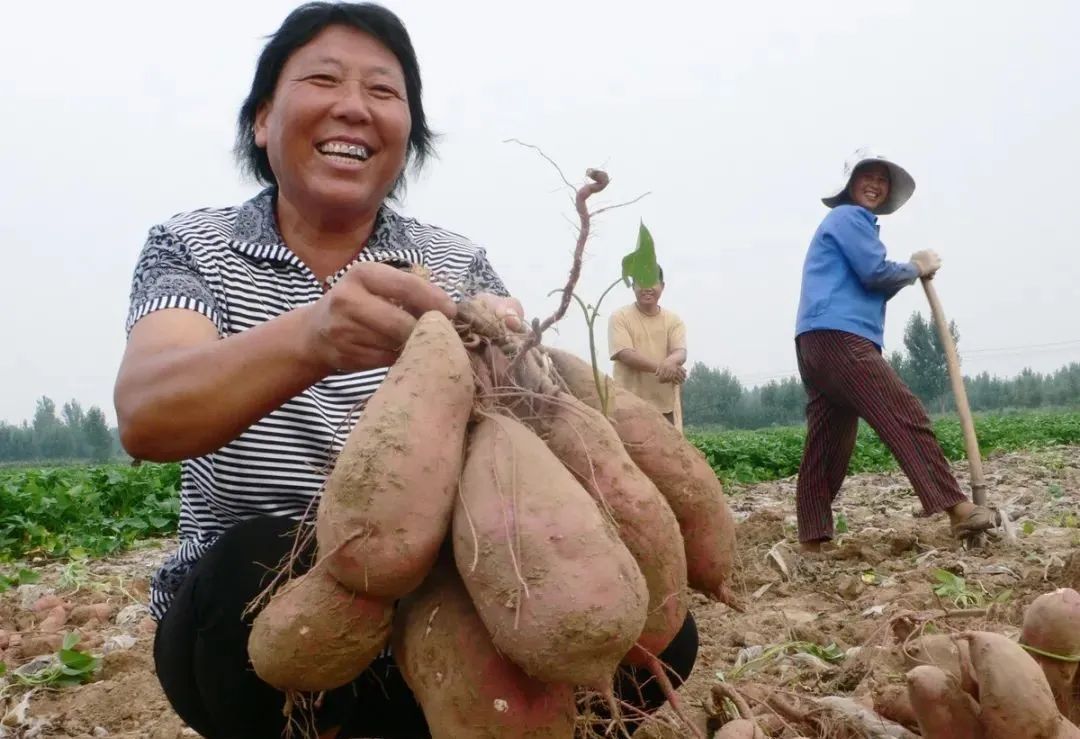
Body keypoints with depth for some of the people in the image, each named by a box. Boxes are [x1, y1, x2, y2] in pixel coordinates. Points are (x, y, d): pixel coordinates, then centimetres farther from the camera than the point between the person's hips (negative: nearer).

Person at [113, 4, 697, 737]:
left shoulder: (456, 265, 2)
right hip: (244, 617, -2)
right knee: (266, 568, -35)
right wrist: (309, 338, -45)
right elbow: (146, 416, -25)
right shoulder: (191, 248, -4)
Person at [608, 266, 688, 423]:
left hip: (665, 404, 4)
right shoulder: (619, 317, -1)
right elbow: (625, 354, -14)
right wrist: (660, 367, -28)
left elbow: (680, 352, -6)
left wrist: (670, 362, -32)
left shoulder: (673, 320, 10)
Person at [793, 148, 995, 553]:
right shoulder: (848, 216, 2)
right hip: (838, 338, -10)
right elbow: (876, 273, -9)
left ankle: (813, 537, 6)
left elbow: (869, 289, 28)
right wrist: (916, 267, 9)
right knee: (905, 415, -15)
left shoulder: (855, 223, 32)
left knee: (828, 442, 6)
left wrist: (908, 274, 13)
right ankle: (955, 508, -20)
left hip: (819, 343, 10)